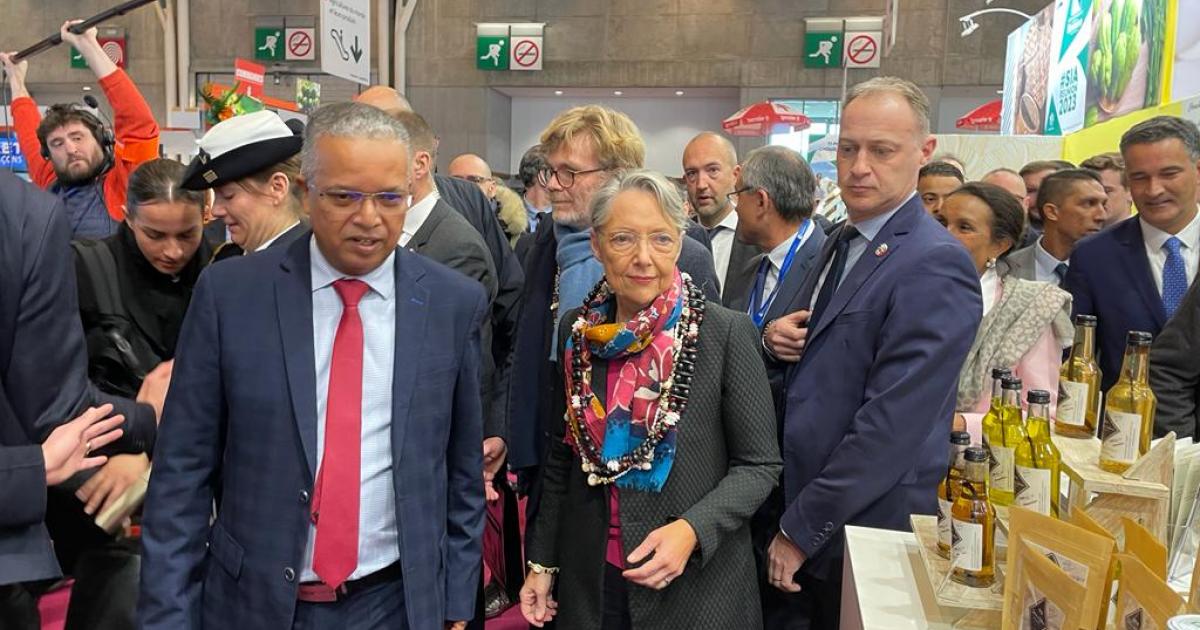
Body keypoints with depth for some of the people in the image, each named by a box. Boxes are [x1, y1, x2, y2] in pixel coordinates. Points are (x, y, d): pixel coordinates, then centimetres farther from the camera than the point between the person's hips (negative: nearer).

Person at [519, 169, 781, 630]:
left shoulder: (727, 333, -14)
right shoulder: (578, 330, -2)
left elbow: (759, 464, -9)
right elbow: (561, 457, 7)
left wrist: (693, 530, -22)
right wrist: (541, 561, 7)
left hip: (696, 588, -3)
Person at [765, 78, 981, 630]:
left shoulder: (936, 265, -19)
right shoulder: (841, 241, 8)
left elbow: (891, 423, -23)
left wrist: (800, 528, -17)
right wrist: (775, 337, -5)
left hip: (866, 530, -7)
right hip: (800, 503, 8)